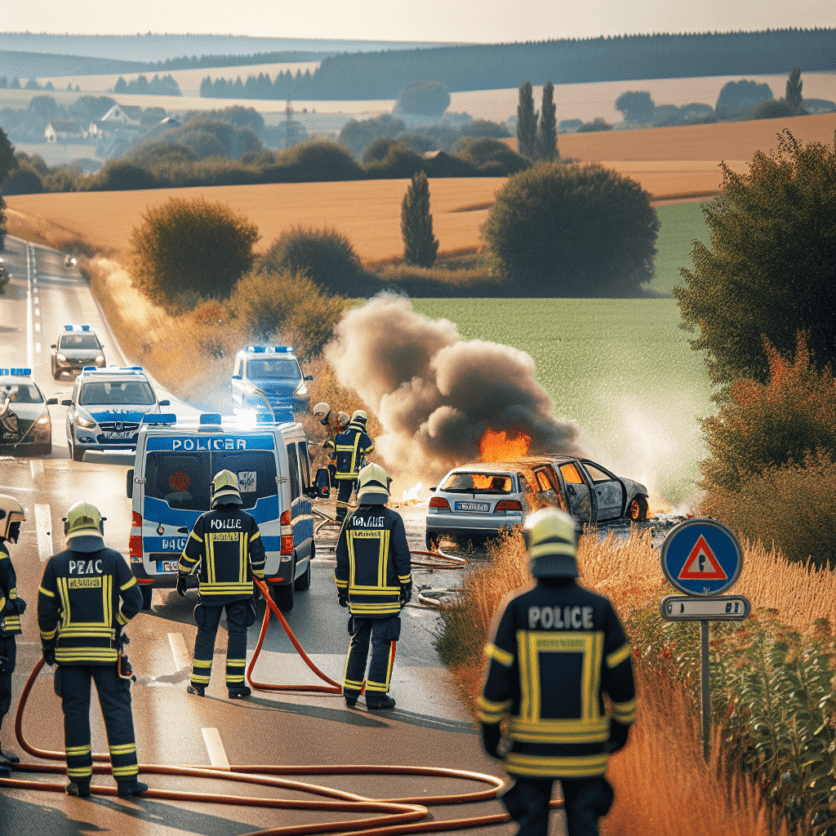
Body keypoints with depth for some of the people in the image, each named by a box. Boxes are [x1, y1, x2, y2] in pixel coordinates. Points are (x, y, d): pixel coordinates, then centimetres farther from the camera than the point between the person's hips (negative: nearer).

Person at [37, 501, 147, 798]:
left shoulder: (57, 564, -2)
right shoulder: (113, 559, -3)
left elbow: (46, 610, -1)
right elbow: (133, 600, -2)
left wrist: (48, 643, 11)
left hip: (69, 649, 1)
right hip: (106, 648, -1)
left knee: (75, 710, 7)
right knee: (117, 709, 2)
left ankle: (79, 780, 9)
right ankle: (126, 779, -1)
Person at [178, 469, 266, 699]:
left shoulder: (205, 521, -3)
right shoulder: (247, 521, -2)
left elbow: (190, 553, 1)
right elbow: (258, 555, 1)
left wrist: (182, 577, 15)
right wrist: (259, 579, 14)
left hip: (210, 589, 0)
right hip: (241, 589, 0)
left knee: (206, 633, 8)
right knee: (237, 633, 5)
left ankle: (199, 683, 13)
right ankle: (235, 685, 3)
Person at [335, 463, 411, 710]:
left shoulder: (351, 521, 3)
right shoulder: (392, 520, -8)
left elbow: (342, 559, 7)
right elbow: (402, 557, -7)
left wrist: (342, 590, 16)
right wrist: (406, 587, 3)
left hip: (358, 595, 4)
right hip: (386, 595, -4)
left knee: (358, 643, 15)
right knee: (382, 644, 1)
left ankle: (351, 692, 16)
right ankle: (375, 695, -2)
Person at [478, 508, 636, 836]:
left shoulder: (517, 607, -9)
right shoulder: (599, 608, -5)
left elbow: (497, 675, -9)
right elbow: (620, 673, 0)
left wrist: (488, 727, 3)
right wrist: (622, 723, 15)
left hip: (532, 741, -1)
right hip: (584, 743, 1)